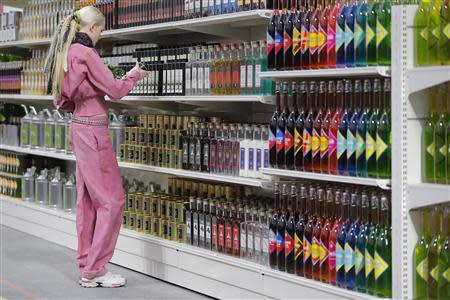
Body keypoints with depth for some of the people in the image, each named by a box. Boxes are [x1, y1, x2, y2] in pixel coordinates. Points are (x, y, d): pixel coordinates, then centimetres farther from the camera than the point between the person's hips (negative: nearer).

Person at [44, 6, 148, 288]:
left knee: (87, 199, 11)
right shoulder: (85, 53, -14)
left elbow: (64, 101, 21)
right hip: (93, 130, -10)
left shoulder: (68, 52, 14)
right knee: (111, 199, -4)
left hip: (80, 127, 10)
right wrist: (134, 75, 3)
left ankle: (86, 268, 16)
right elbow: (115, 89, -13)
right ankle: (96, 269, -1)